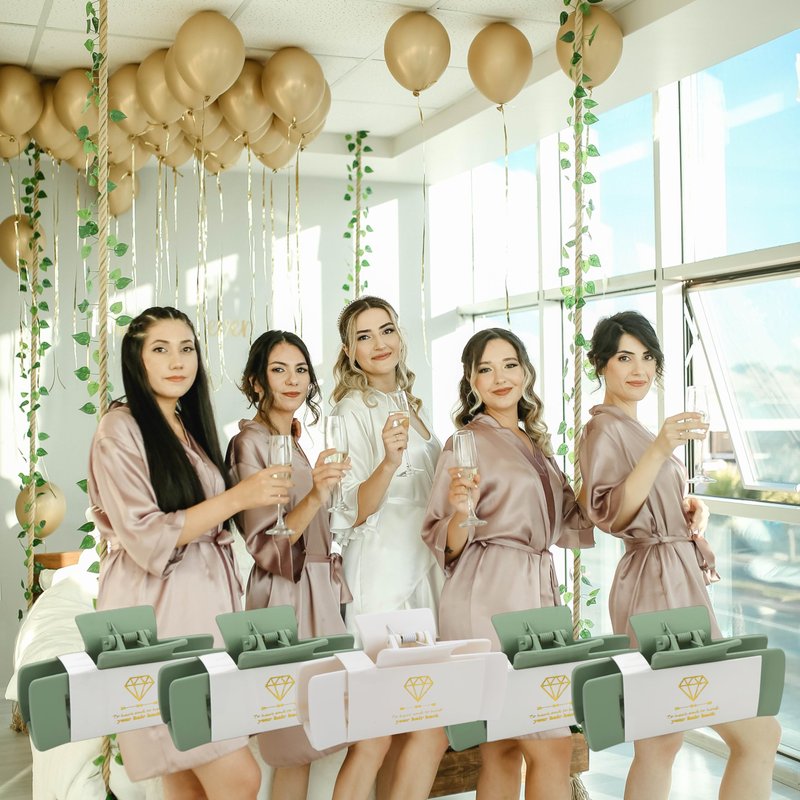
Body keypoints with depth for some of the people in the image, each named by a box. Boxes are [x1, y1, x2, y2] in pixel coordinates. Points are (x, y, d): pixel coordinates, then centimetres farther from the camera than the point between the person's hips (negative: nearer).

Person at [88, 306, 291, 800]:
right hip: (156, 615, -7)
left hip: (205, 606, 7)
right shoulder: (121, 429, -7)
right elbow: (146, 540, -15)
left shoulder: (192, 429, 16)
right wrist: (237, 497, -16)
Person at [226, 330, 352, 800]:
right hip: (285, 601, -8)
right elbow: (262, 545, -19)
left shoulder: (301, 444, 14)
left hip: (319, 597, 8)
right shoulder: (251, 443, -11)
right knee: (297, 747, -3)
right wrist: (313, 497, -31)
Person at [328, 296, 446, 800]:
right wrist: (389, 462, -29)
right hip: (384, 575, -7)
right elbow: (352, 512, -15)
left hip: (423, 573, 8)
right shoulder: (353, 410, -7)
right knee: (432, 726, -8)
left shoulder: (412, 408, 16)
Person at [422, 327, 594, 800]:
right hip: (490, 599, -7)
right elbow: (448, 547, -5)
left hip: (538, 592, 7)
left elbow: (564, 521, 23)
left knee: (504, 748, 10)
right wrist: (460, 511, -25)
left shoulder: (536, 442, 17)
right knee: (552, 747, -7)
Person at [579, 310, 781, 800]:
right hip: (659, 586, -9)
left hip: (675, 581, 9)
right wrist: (659, 451, -34)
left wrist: (690, 508, 4)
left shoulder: (636, 428, 18)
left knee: (660, 744, 11)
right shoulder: (606, 428, -11)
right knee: (759, 734, -7)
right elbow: (610, 515, -23)